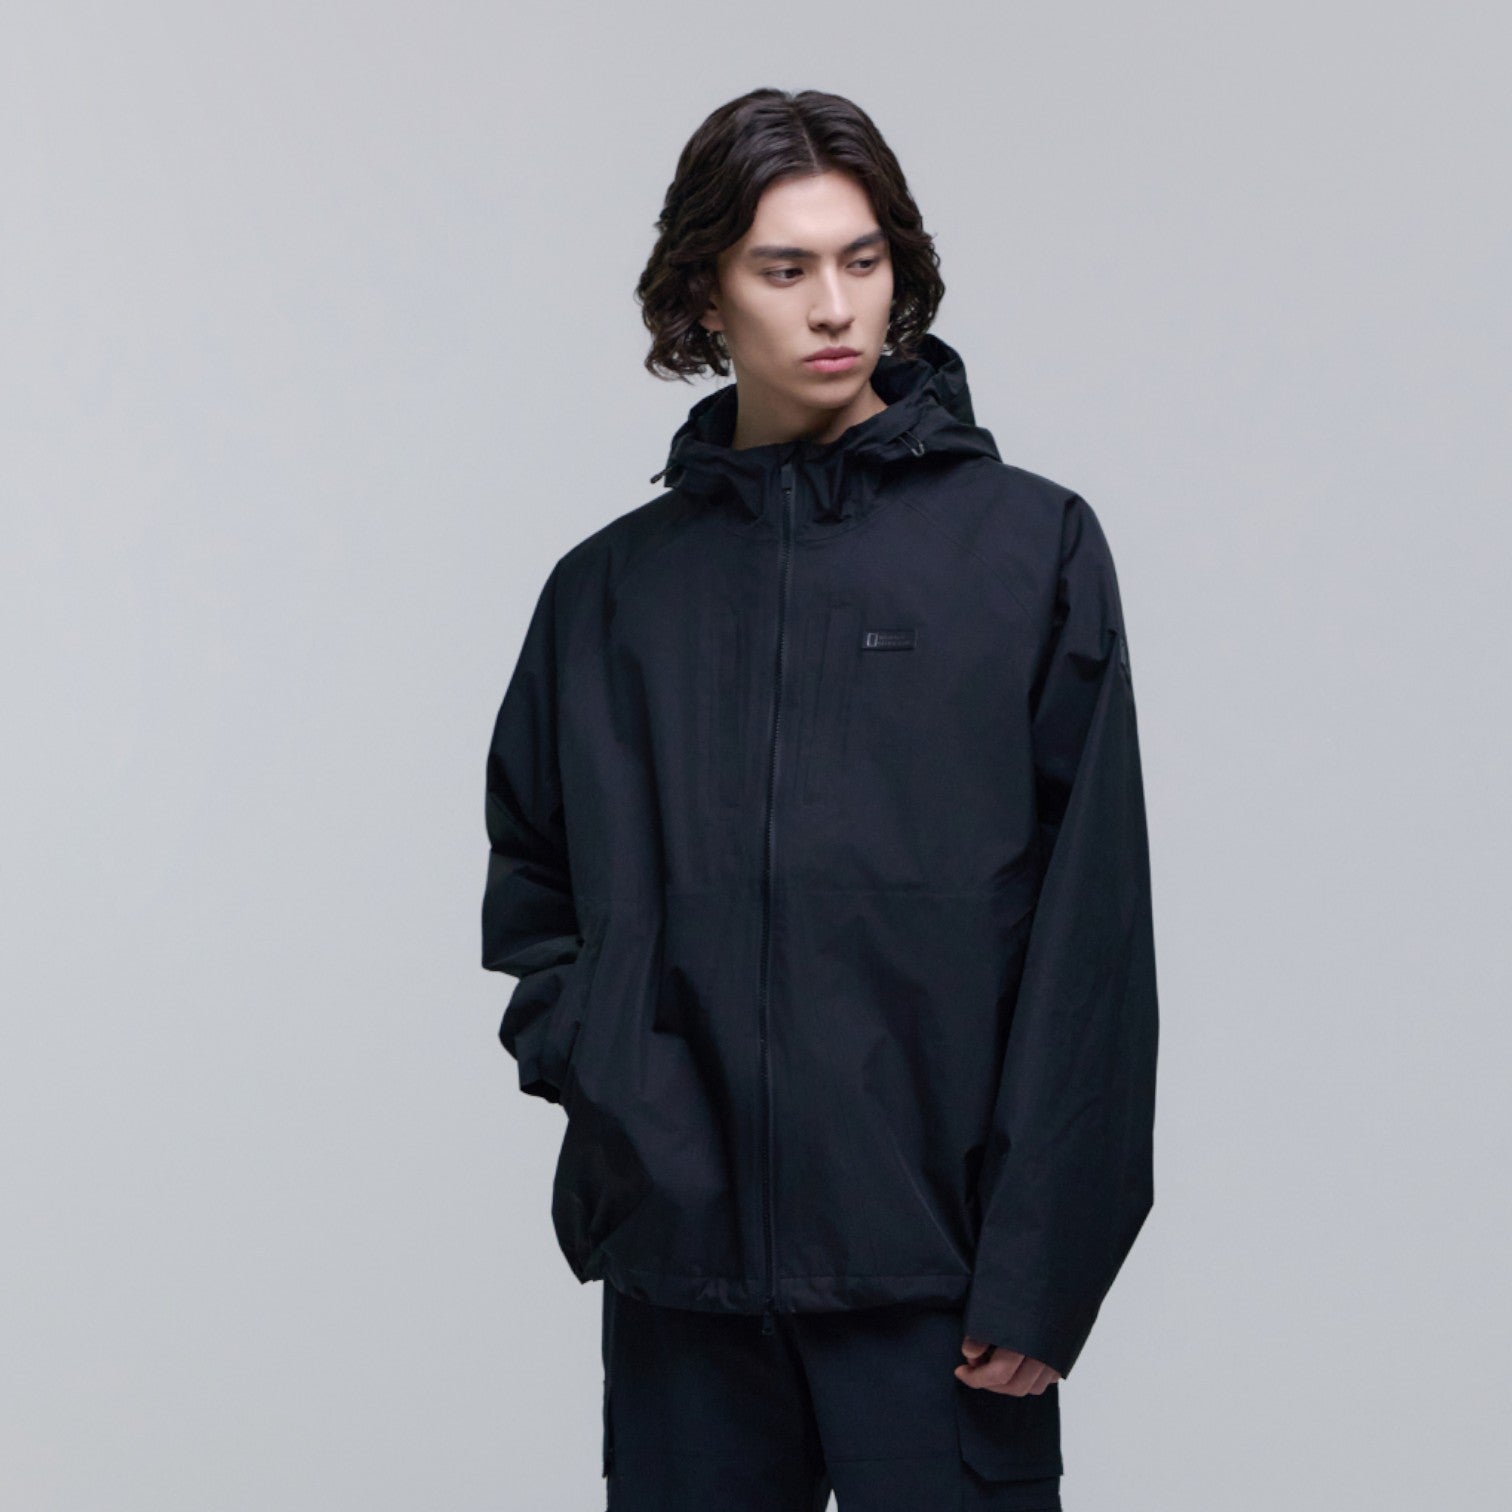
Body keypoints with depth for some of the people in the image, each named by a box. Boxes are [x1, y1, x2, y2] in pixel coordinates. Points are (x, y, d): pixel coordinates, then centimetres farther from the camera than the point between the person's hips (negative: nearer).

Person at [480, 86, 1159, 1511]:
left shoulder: (1030, 544, 0)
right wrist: (585, 1051, -1)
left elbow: (1091, 929, -4)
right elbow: (529, 884, 19)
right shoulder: (612, 587, 9)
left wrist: (1043, 1265, -9)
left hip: (935, 1261, -3)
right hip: (680, 1249, 3)